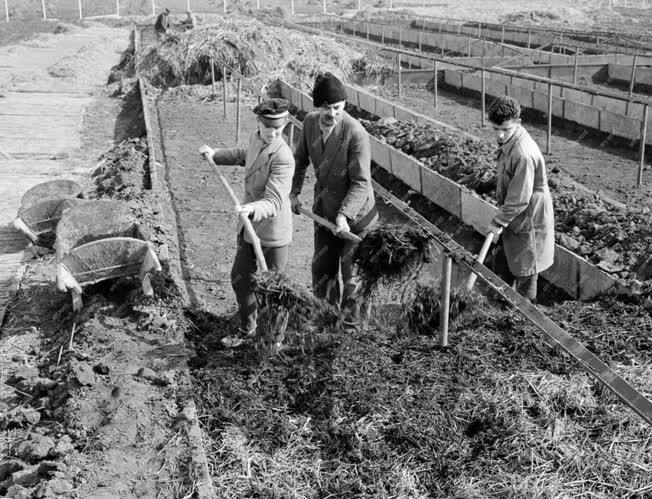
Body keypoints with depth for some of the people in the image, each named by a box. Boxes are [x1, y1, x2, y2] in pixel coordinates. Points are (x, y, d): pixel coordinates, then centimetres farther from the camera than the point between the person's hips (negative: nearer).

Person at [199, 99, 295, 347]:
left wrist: (254, 209, -51)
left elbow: (274, 201, -32)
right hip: (249, 227, 8)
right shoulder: (256, 139, 1)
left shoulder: (283, 158, -25)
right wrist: (215, 154, 31)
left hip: (272, 233, -8)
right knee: (240, 279, 18)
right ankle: (248, 329, 39)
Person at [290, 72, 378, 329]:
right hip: (324, 208, 6)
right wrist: (294, 192, 5)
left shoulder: (356, 134, -25)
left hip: (355, 212, -5)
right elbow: (300, 158, 12)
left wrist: (344, 215, -32)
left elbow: (361, 183, -23)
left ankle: (353, 308, 31)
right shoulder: (310, 122, -6)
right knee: (323, 267, 16)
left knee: (352, 269, 7)